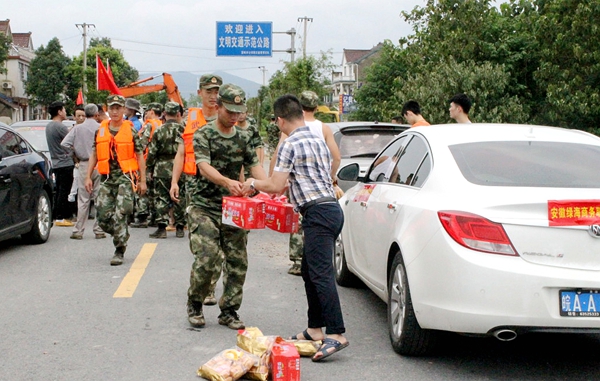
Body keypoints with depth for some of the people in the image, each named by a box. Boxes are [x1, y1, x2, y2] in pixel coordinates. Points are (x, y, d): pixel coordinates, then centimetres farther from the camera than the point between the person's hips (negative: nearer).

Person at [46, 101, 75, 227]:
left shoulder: (48, 126, 13)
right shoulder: (60, 127, -16)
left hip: (56, 163, 9)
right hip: (65, 163, -9)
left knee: (59, 191, 14)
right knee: (63, 192, -6)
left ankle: (57, 216, 17)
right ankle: (60, 218, -6)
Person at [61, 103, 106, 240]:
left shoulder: (78, 128, 1)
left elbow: (65, 144, -3)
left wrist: (75, 155, 9)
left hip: (84, 165, 1)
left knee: (83, 200, 5)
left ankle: (78, 231, 5)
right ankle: (98, 230, 6)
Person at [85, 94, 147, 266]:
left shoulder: (131, 130, 2)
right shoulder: (100, 131, 11)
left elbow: (140, 156, 4)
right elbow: (94, 155, 16)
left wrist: (142, 181, 0)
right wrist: (88, 177, 8)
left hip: (125, 177, -4)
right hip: (107, 178, 4)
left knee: (120, 214, -10)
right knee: (103, 216, -1)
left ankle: (119, 251, 0)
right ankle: (122, 236, 25)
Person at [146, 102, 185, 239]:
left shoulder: (159, 131, -5)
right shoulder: (183, 130, -2)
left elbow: (151, 153, -3)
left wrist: (150, 169, 9)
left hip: (162, 170, -2)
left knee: (161, 199, 3)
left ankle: (162, 227, -3)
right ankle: (180, 228, 14)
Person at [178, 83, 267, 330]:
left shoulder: (243, 138, 12)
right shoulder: (203, 134, -5)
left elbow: (255, 166, 7)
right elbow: (204, 167, -19)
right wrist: (228, 182, -39)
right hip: (204, 206, -5)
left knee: (238, 261, 2)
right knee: (206, 258, -14)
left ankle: (229, 311, 14)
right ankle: (194, 305, 9)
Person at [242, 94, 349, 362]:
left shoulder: (290, 145, -8)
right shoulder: (317, 140, 19)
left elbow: (275, 185, -10)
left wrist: (254, 184, 9)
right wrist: (292, 185, 38)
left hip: (318, 213, -10)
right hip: (331, 207, 10)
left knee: (320, 274, -14)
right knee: (310, 271, 16)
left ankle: (336, 334, -20)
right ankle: (315, 329, 19)